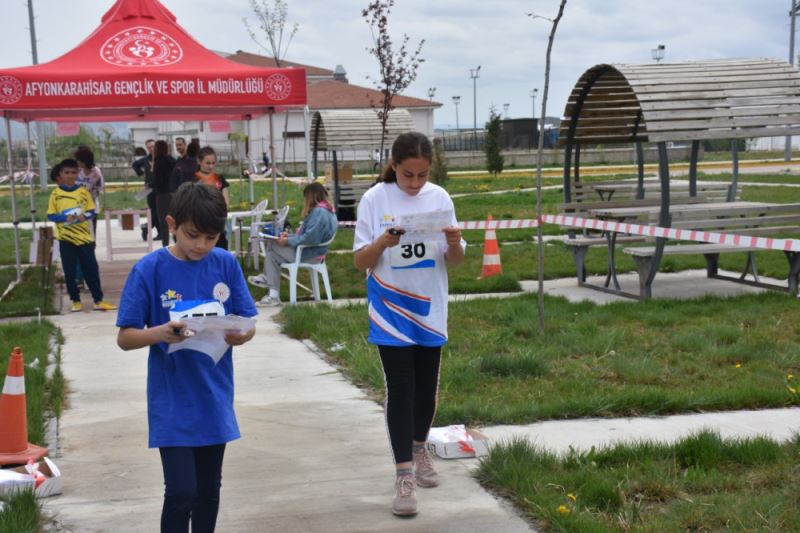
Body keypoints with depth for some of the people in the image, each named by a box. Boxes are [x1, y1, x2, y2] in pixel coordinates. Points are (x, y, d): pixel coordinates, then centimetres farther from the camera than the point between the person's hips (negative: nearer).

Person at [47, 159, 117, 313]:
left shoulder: (83, 192, 1)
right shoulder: (56, 193, -2)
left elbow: (93, 211, 4)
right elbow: (50, 215, -2)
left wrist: (84, 216, -17)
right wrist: (65, 218, -20)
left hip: (84, 236, 1)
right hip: (65, 238, 0)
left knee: (91, 269, 3)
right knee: (69, 272, 5)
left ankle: (98, 300, 9)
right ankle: (75, 301, 17)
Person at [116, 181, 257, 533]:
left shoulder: (226, 264, -2)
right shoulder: (149, 270, -10)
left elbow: (249, 324, 2)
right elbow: (125, 338, -9)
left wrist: (241, 335, -22)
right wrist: (159, 333, -29)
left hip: (214, 400, 4)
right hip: (172, 404, -3)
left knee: (209, 490, 15)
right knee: (181, 492, -8)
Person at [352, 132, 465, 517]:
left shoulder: (439, 198, -2)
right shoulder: (375, 200, -9)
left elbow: (454, 262, 3)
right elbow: (359, 262, -7)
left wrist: (455, 244, -20)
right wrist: (382, 243, -26)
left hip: (429, 310, 3)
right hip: (390, 311, -3)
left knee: (426, 386, 14)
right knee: (401, 388, -7)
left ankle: (418, 449, 37)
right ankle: (404, 474, -2)